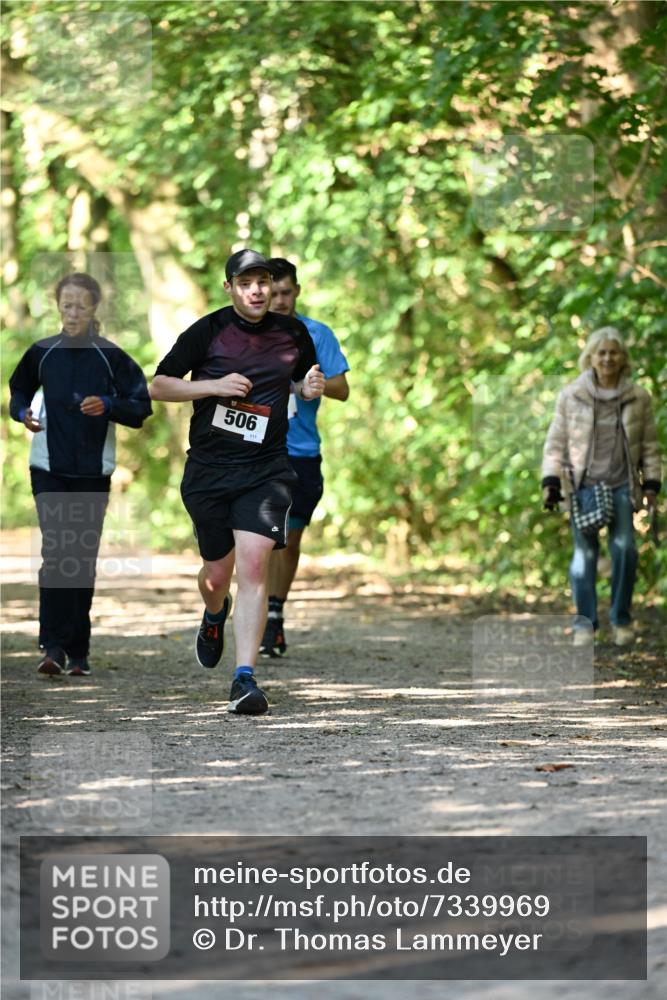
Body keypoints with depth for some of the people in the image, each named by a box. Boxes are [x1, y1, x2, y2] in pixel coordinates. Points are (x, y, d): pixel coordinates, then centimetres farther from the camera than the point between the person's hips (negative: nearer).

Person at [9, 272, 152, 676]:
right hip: (50, 467, 0)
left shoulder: (111, 357, -2)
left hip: (94, 471, 0)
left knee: (84, 559, 5)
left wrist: (107, 405, -18)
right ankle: (54, 646, -17)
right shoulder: (41, 353, 2)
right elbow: (19, 392, 19)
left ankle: (78, 652, 14)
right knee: (55, 553, -14)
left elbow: (141, 408, -1)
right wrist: (23, 413, -2)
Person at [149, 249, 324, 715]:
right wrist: (213, 386, -15)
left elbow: (303, 381, 23)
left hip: (266, 470, 0)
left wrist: (313, 386, -1)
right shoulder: (208, 331, -4)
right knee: (217, 573, 11)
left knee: (253, 566, -16)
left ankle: (245, 678, -18)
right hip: (209, 467, 0)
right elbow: (158, 385, -1)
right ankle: (215, 616, 49)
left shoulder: (293, 332, 5)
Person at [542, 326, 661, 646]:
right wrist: (550, 481, 0)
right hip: (583, 484, -1)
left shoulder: (638, 398, 6)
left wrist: (651, 483, 7)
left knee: (624, 548, -9)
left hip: (621, 486, 1)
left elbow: (649, 444, 13)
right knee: (585, 553, -3)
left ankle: (621, 620, 6)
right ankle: (585, 623, 7)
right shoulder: (571, 396, 3)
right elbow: (556, 442, 7)